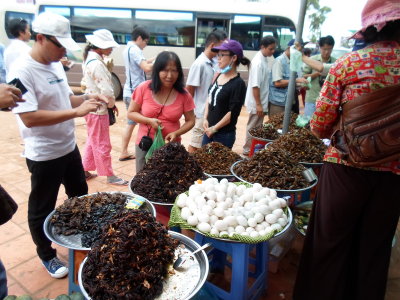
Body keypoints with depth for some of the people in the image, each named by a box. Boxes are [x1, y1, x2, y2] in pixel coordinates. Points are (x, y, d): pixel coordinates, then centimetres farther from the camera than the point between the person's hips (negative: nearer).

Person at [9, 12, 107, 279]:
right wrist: (76, 111, -31)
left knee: (80, 197, 23)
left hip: (69, 148, 9)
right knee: (42, 209, 12)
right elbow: (29, 118, -28)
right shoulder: (22, 71, -21)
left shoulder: (56, 65, 4)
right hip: (44, 156, -8)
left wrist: (87, 99, -4)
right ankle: (47, 256, 34)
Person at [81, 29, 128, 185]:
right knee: (102, 144, 3)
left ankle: (85, 171, 32)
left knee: (93, 141, 21)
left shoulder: (89, 59, 9)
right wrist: (111, 104, -8)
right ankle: (109, 175, 18)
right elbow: (107, 91, -25)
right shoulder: (96, 64, -22)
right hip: (98, 108, -10)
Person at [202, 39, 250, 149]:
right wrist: (205, 119, 1)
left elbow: (233, 113, -17)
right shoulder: (218, 76, 5)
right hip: (209, 130, 7)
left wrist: (214, 128, -12)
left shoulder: (238, 84, -16)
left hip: (225, 134, -7)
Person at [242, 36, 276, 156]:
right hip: (256, 102, -9)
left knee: (257, 127, 17)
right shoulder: (258, 62, -19)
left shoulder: (264, 59, 9)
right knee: (253, 128, 3)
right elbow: (255, 85, -22)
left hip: (262, 101, 9)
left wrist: (261, 103, 15)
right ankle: (248, 150, 16)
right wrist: (258, 104, -22)